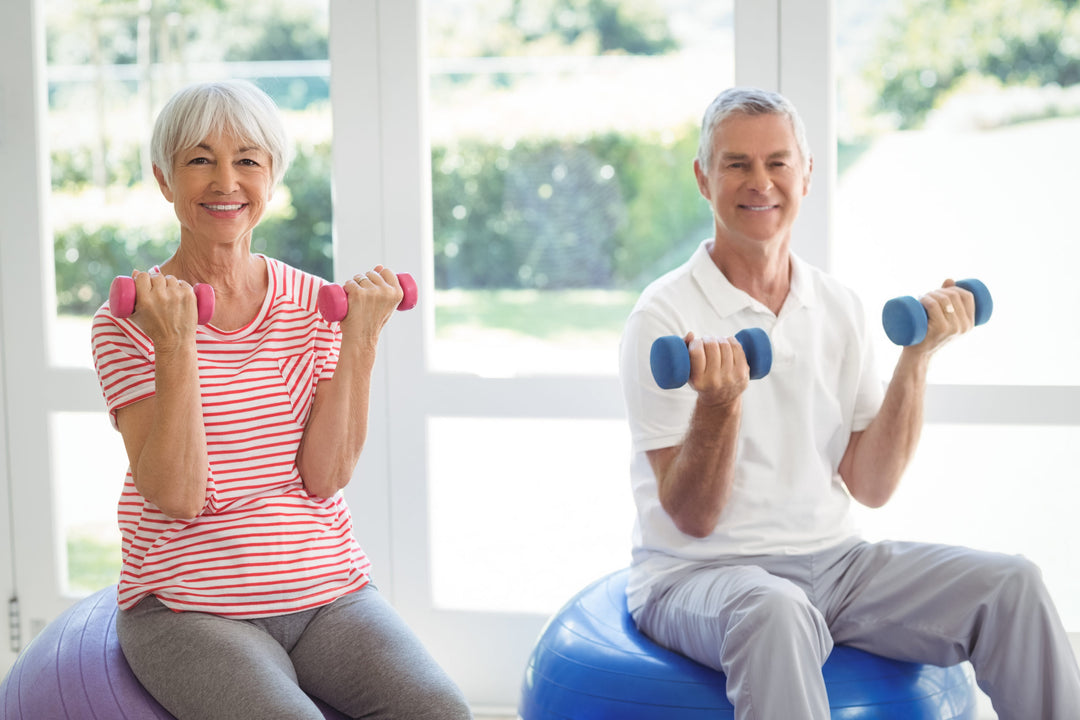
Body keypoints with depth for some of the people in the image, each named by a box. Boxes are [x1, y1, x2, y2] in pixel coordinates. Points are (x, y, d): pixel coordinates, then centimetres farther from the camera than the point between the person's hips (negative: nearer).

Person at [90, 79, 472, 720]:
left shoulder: (316, 304, 6)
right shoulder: (129, 321, -3)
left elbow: (325, 475, -4)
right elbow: (175, 495, -14)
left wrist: (360, 342, -11)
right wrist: (175, 348, -22)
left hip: (329, 591, 3)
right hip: (187, 608, -2)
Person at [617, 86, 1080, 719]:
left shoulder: (840, 308, 8)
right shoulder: (666, 316, -8)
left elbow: (870, 487, 3)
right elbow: (692, 518, -13)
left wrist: (916, 358, -6)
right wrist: (718, 405, -30)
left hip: (832, 560, 5)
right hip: (699, 573, -5)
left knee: (1011, 584, -15)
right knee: (775, 613, -39)